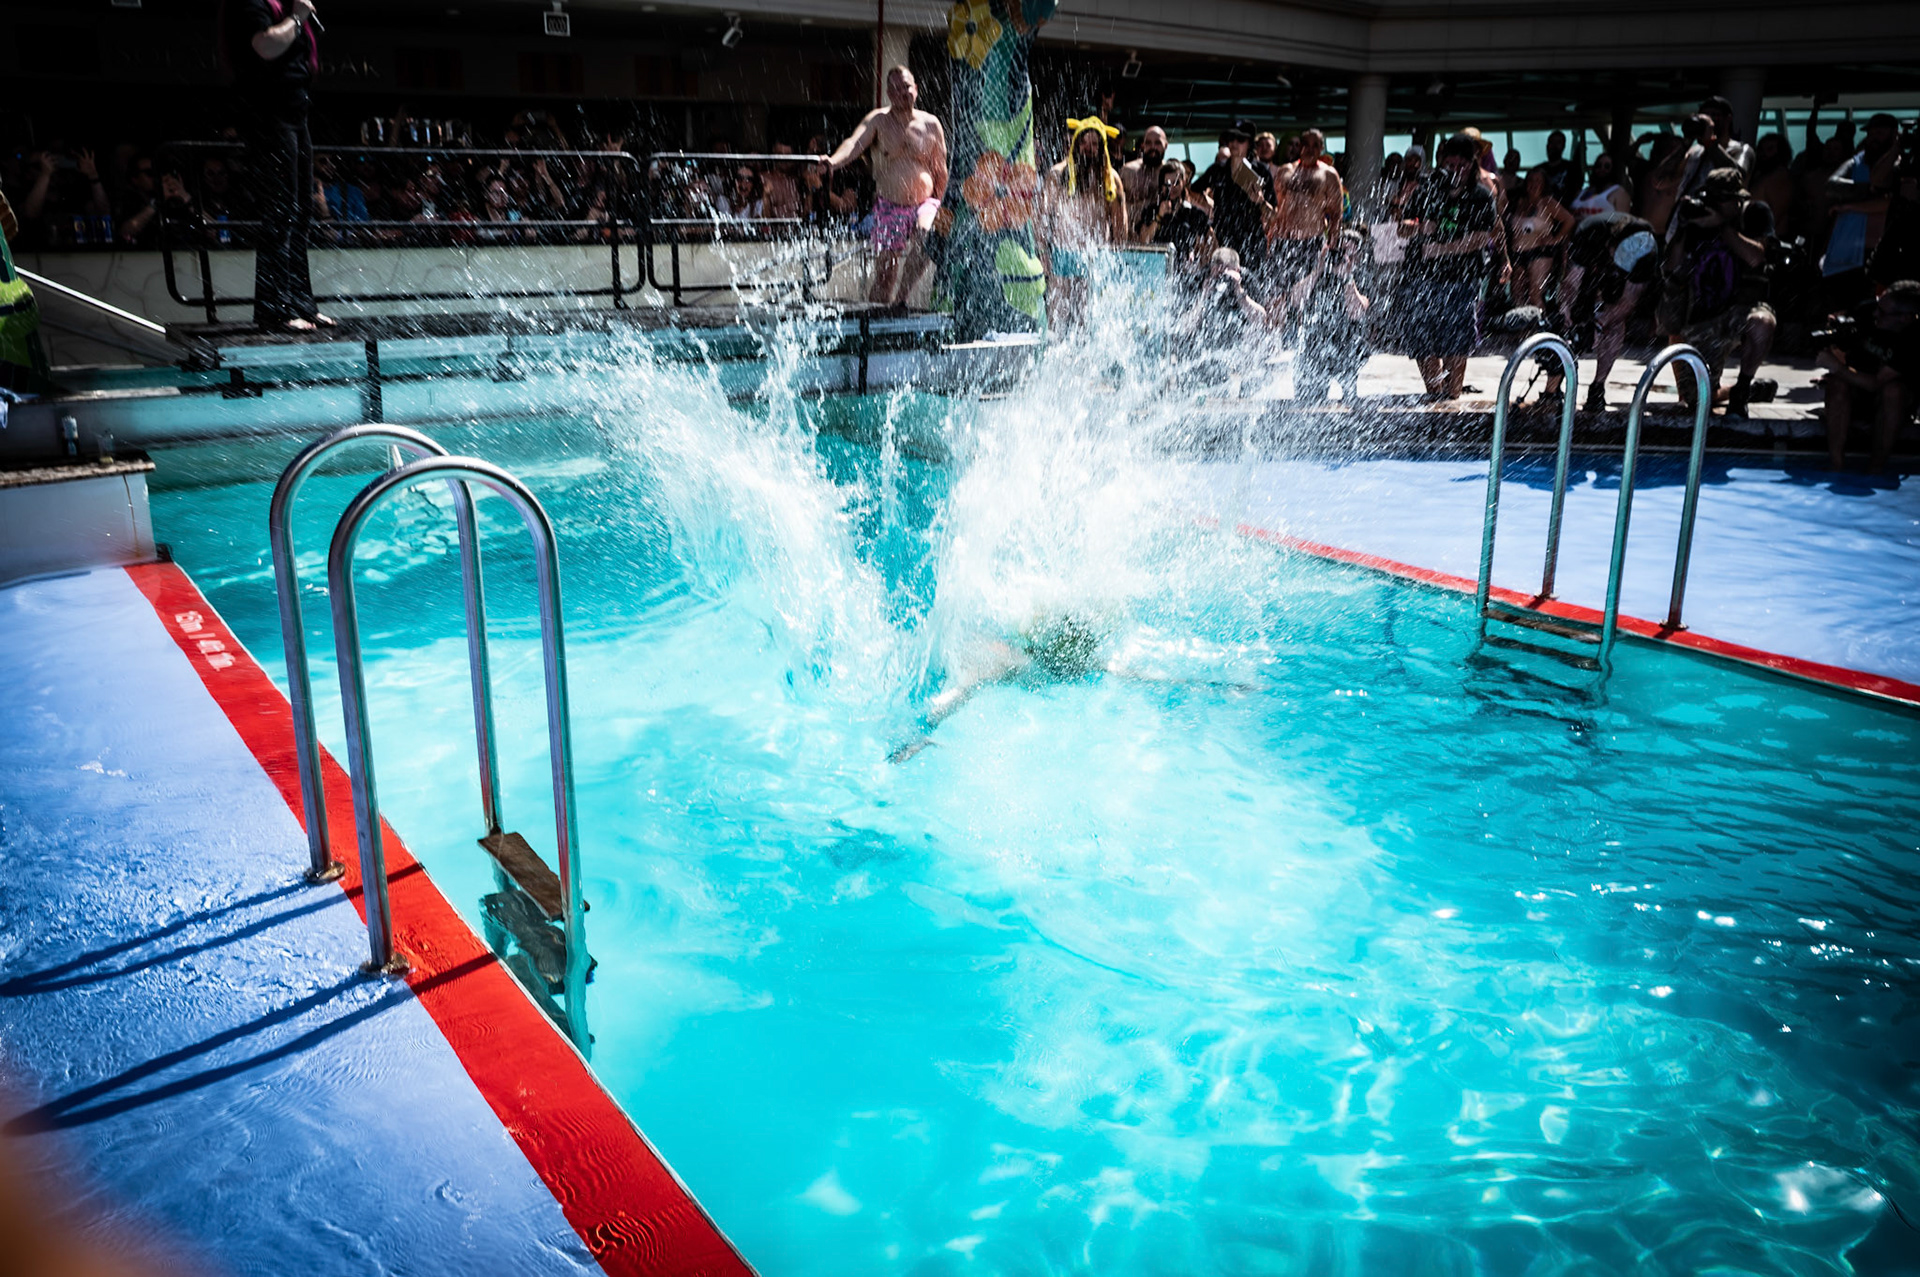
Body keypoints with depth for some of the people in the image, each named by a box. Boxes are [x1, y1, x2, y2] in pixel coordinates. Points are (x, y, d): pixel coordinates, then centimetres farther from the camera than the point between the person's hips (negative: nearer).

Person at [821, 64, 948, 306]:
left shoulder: (930, 124, 3)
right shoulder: (878, 120, -2)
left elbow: (941, 169, 12)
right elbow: (855, 144, -20)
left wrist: (936, 204, 9)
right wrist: (833, 162, -40)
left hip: (923, 202, 0)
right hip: (888, 205, 0)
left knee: (923, 236, -31)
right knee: (885, 266, -4)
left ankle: (901, 298, -25)